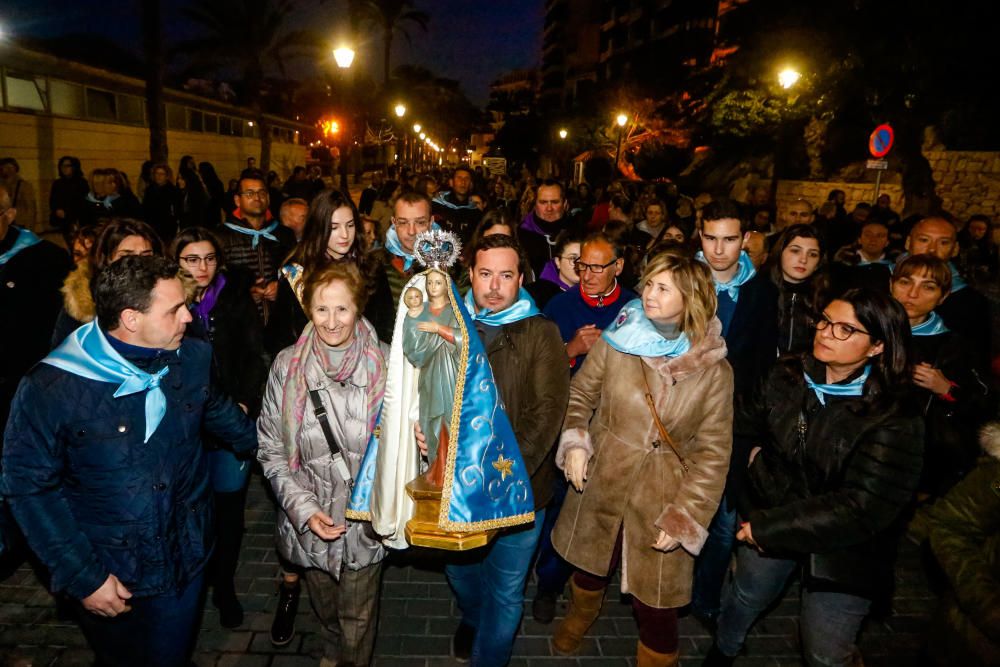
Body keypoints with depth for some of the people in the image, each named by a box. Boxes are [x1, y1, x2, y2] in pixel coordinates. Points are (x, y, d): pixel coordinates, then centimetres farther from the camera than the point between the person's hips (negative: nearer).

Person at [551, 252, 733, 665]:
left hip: (661, 503, -2)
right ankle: (580, 615, 60)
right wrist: (575, 441, -12)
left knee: (655, 604, 4)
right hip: (601, 488, 2)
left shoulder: (713, 370, -11)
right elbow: (580, 394, 4)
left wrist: (686, 517, -11)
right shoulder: (615, 342, -9)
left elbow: (713, 452, -7)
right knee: (591, 568, 26)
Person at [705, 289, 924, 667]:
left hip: (839, 549, -4)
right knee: (745, 597, 28)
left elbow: (863, 508, -28)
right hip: (767, 513, 5)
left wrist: (770, 528, -26)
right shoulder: (787, 376, -11)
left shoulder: (894, 422, -25)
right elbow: (749, 420, 9)